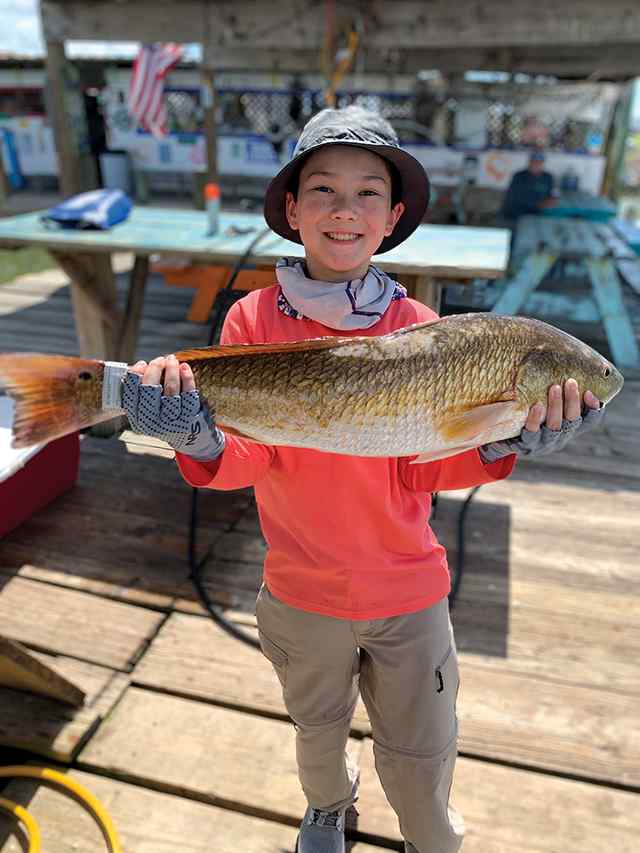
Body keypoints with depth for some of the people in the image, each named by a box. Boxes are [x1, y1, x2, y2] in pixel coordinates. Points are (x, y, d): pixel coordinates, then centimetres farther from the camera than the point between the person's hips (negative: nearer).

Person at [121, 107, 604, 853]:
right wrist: (199, 441, -38)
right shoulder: (253, 320, -13)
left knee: (421, 754, 17)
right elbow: (248, 458, -17)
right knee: (318, 727, 27)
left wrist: (500, 445, -31)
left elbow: (422, 473, -14)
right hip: (302, 592, 1)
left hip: (408, 591, 0)